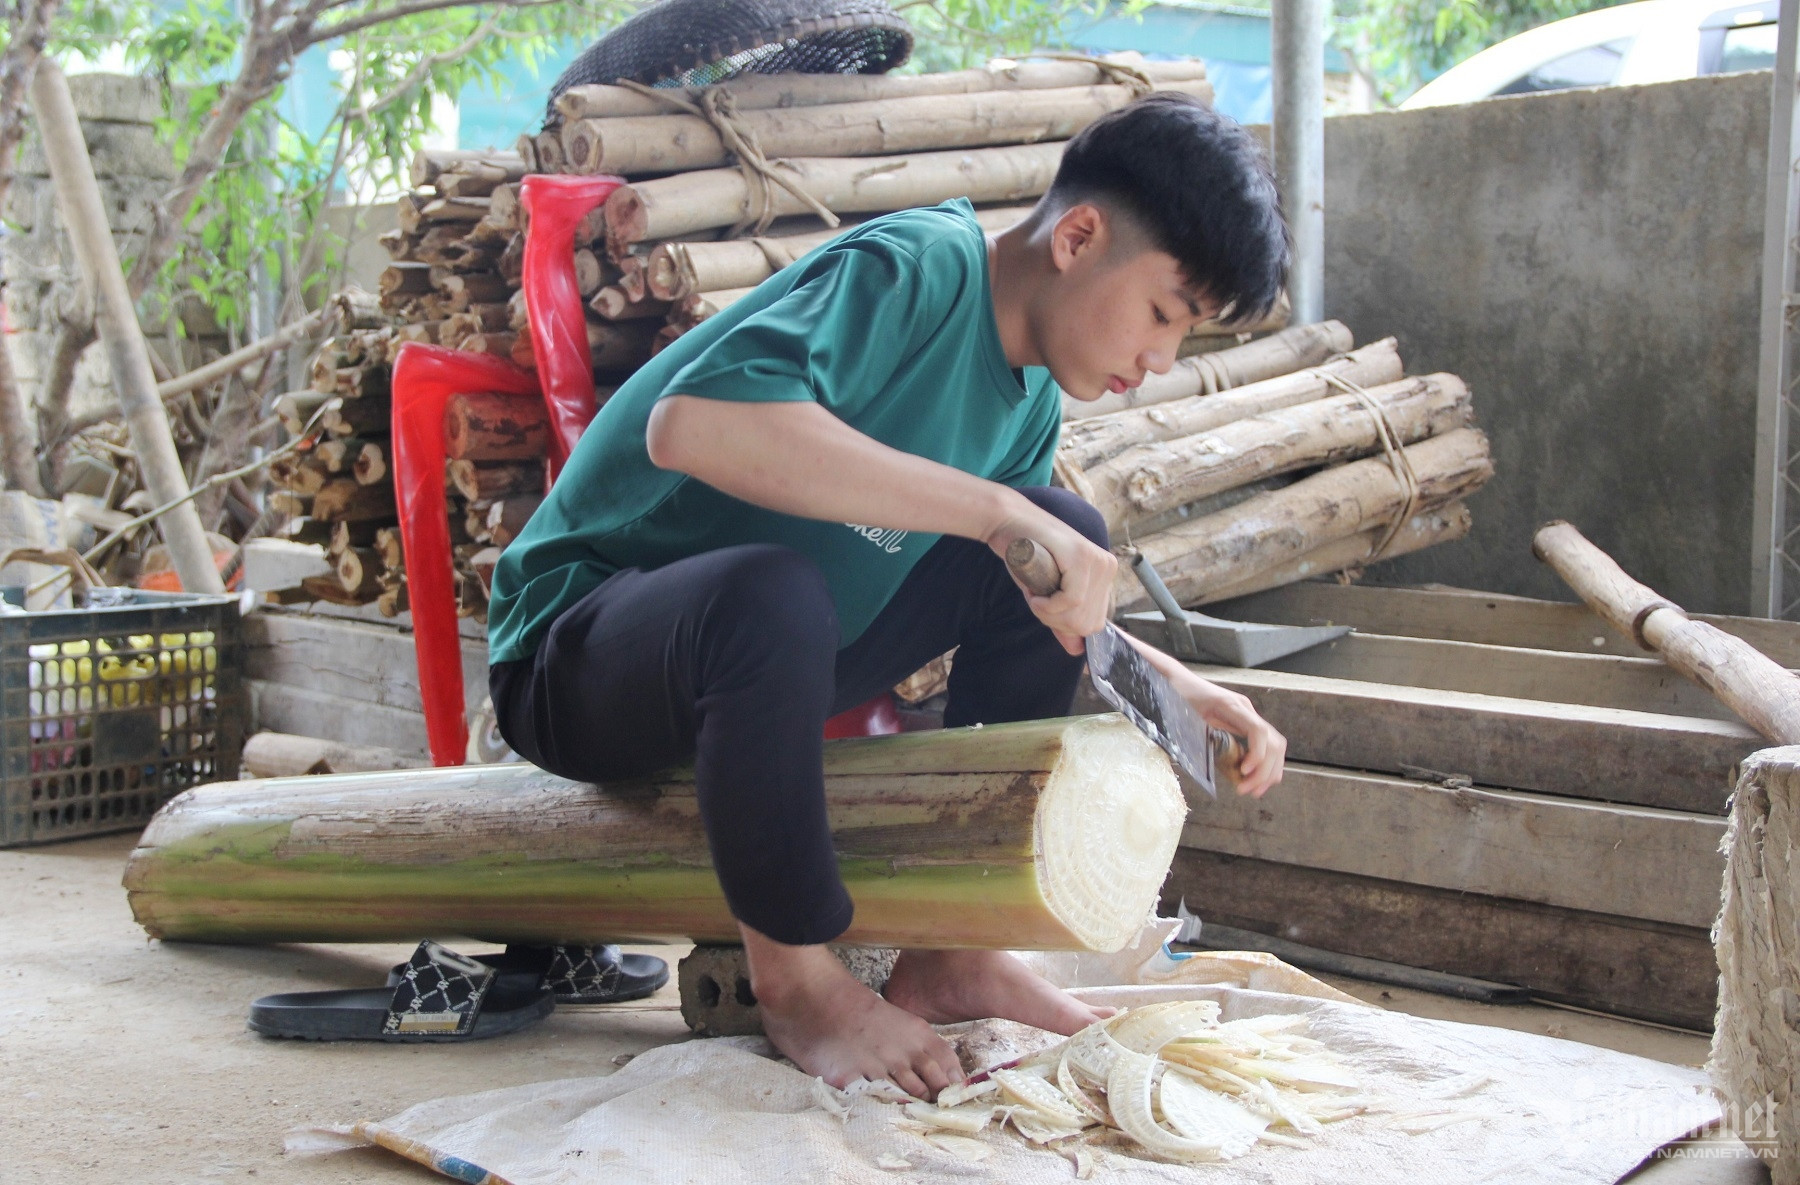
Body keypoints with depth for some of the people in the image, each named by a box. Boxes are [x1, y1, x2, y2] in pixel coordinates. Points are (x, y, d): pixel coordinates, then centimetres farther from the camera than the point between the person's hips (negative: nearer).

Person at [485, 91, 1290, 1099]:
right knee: (772, 595, -40)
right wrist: (993, 510, -38)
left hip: (764, 659, 9)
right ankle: (797, 976, -14)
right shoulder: (917, 270, -22)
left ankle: (953, 951, 2)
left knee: (1068, 531, -1)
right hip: (572, 655, -8)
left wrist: (1174, 685, -2)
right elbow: (694, 421, -39)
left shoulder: (1031, 399, 6)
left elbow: (1057, 596, 17)